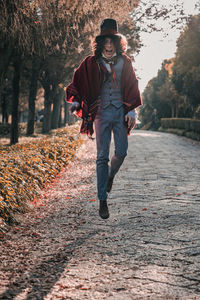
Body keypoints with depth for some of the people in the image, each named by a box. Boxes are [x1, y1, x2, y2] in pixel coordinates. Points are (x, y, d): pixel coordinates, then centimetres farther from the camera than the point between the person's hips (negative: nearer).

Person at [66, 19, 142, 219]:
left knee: (121, 152, -3)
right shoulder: (91, 63, 5)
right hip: (102, 112, -1)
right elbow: (76, 83, 12)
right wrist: (75, 101, -2)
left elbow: (132, 88, 9)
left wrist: (131, 112, 1)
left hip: (120, 112, 1)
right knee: (102, 157, -3)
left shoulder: (125, 62, 8)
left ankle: (111, 175, 33)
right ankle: (102, 201, 1)